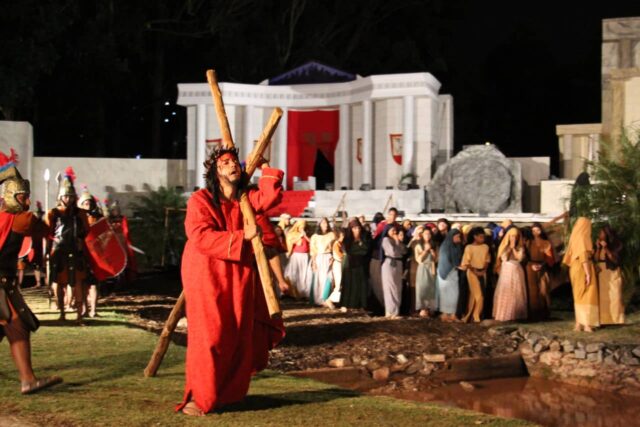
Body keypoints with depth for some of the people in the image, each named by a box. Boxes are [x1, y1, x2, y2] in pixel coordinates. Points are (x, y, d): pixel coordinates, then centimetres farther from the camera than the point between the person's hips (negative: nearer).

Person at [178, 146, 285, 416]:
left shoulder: (247, 199, 11)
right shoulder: (200, 200, -8)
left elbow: (271, 196, -6)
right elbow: (200, 238, -20)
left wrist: (264, 167, -1)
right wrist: (241, 236, -23)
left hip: (239, 276, 6)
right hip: (207, 276, -6)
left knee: (238, 338, 8)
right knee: (209, 338, -10)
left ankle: (227, 395, 21)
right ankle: (198, 398, -3)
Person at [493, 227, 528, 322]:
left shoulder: (520, 248, 4)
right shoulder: (504, 247, 6)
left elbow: (519, 258, -12)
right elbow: (504, 258, -1)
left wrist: (513, 248, -9)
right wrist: (510, 247, -2)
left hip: (517, 272, 0)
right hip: (506, 272, 0)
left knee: (517, 294, -1)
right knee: (505, 293, -6)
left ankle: (516, 314, 3)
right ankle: (504, 314, -6)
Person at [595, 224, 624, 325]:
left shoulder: (616, 245, -3)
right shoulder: (598, 244, 8)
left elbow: (615, 259, -10)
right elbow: (596, 259, 4)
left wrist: (606, 248, -17)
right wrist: (598, 248, -8)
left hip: (613, 272, -3)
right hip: (601, 273, 4)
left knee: (614, 296, -11)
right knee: (602, 296, -3)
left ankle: (617, 319, -11)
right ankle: (604, 320, -4)